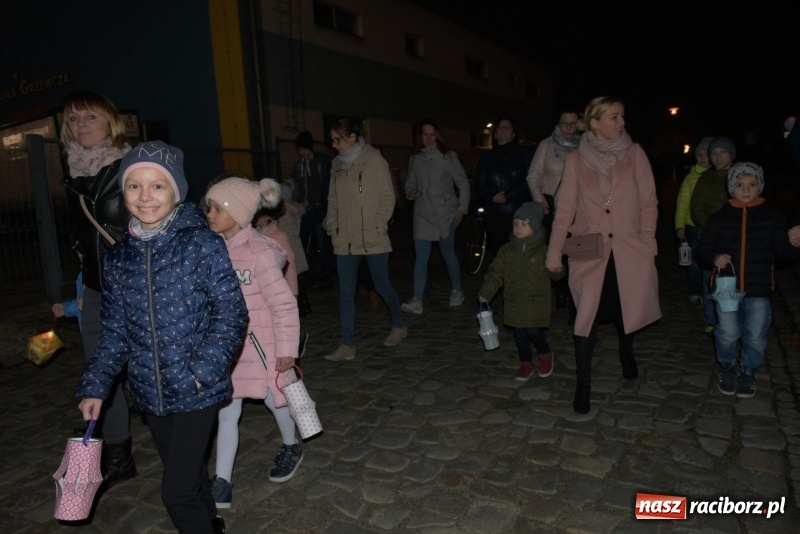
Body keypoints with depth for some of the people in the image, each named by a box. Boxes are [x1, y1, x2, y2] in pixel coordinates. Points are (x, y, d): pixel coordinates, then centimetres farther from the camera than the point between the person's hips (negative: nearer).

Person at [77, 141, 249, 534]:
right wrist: (95, 386, 4)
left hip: (196, 392, -5)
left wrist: (203, 370, -20)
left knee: (176, 491, -2)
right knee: (188, 475, 22)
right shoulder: (118, 258, 2)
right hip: (150, 395, 5)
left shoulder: (203, 245, -13)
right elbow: (115, 330, 9)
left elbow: (231, 314, -13)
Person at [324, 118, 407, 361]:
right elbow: (333, 199, 14)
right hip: (345, 239, 4)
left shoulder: (374, 160, -6)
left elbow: (388, 197, -5)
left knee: (381, 285, 9)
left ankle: (399, 326, 34)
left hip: (373, 238, -4)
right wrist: (332, 226, 4)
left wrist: (378, 226, -10)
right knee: (346, 291, 3)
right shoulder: (337, 163, 9)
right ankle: (347, 345, 11)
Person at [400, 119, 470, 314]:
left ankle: (457, 291, 28)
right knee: (421, 257, -4)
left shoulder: (448, 156, -1)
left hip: (445, 213, -2)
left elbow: (463, 183, 1)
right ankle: (417, 301, -6)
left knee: (448, 254, 8)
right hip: (422, 213, 2)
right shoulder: (415, 159, 8)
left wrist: (462, 207, -4)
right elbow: (410, 183, 15)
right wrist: (410, 192, -8)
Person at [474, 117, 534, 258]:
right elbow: (479, 186, 12)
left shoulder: (524, 152, 8)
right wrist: (492, 196, -8)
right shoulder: (486, 157, 17)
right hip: (493, 214, 3)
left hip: (519, 213, -2)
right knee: (497, 251, -1)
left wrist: (508, 196, -10)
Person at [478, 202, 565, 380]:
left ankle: (545, 354, 23)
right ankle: (526, 364, 27)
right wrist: (485, 293, -6)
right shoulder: (507, 251, 3)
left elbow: (557, 274, -3)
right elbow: (496, 273, 3)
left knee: (534, 331, -8)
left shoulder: (543, 251, -4)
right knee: (519, 334, 9)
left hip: (536, 302, -3)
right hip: (514, 303, 3)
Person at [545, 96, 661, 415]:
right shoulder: (576, 159, -2)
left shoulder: (634, 154, 0)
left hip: (629, 250, 2)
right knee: (587, 315, -3)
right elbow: (565, 208, -2)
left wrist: (647, 242, -4)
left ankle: (626, 354, 46)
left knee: (626, 308, 15)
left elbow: (649, 202, 2)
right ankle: (583, 383, 9)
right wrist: (554, 253, -4)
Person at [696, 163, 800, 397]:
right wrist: (714, 258, -18)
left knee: (756, 337, 3)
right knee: (728, 334, -3)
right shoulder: (719, 218, 2)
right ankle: (727, 369, 25)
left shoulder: (772, 216, 1)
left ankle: (748, 373, 29)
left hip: (759, 290, 0)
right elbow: (703, 251, 4)